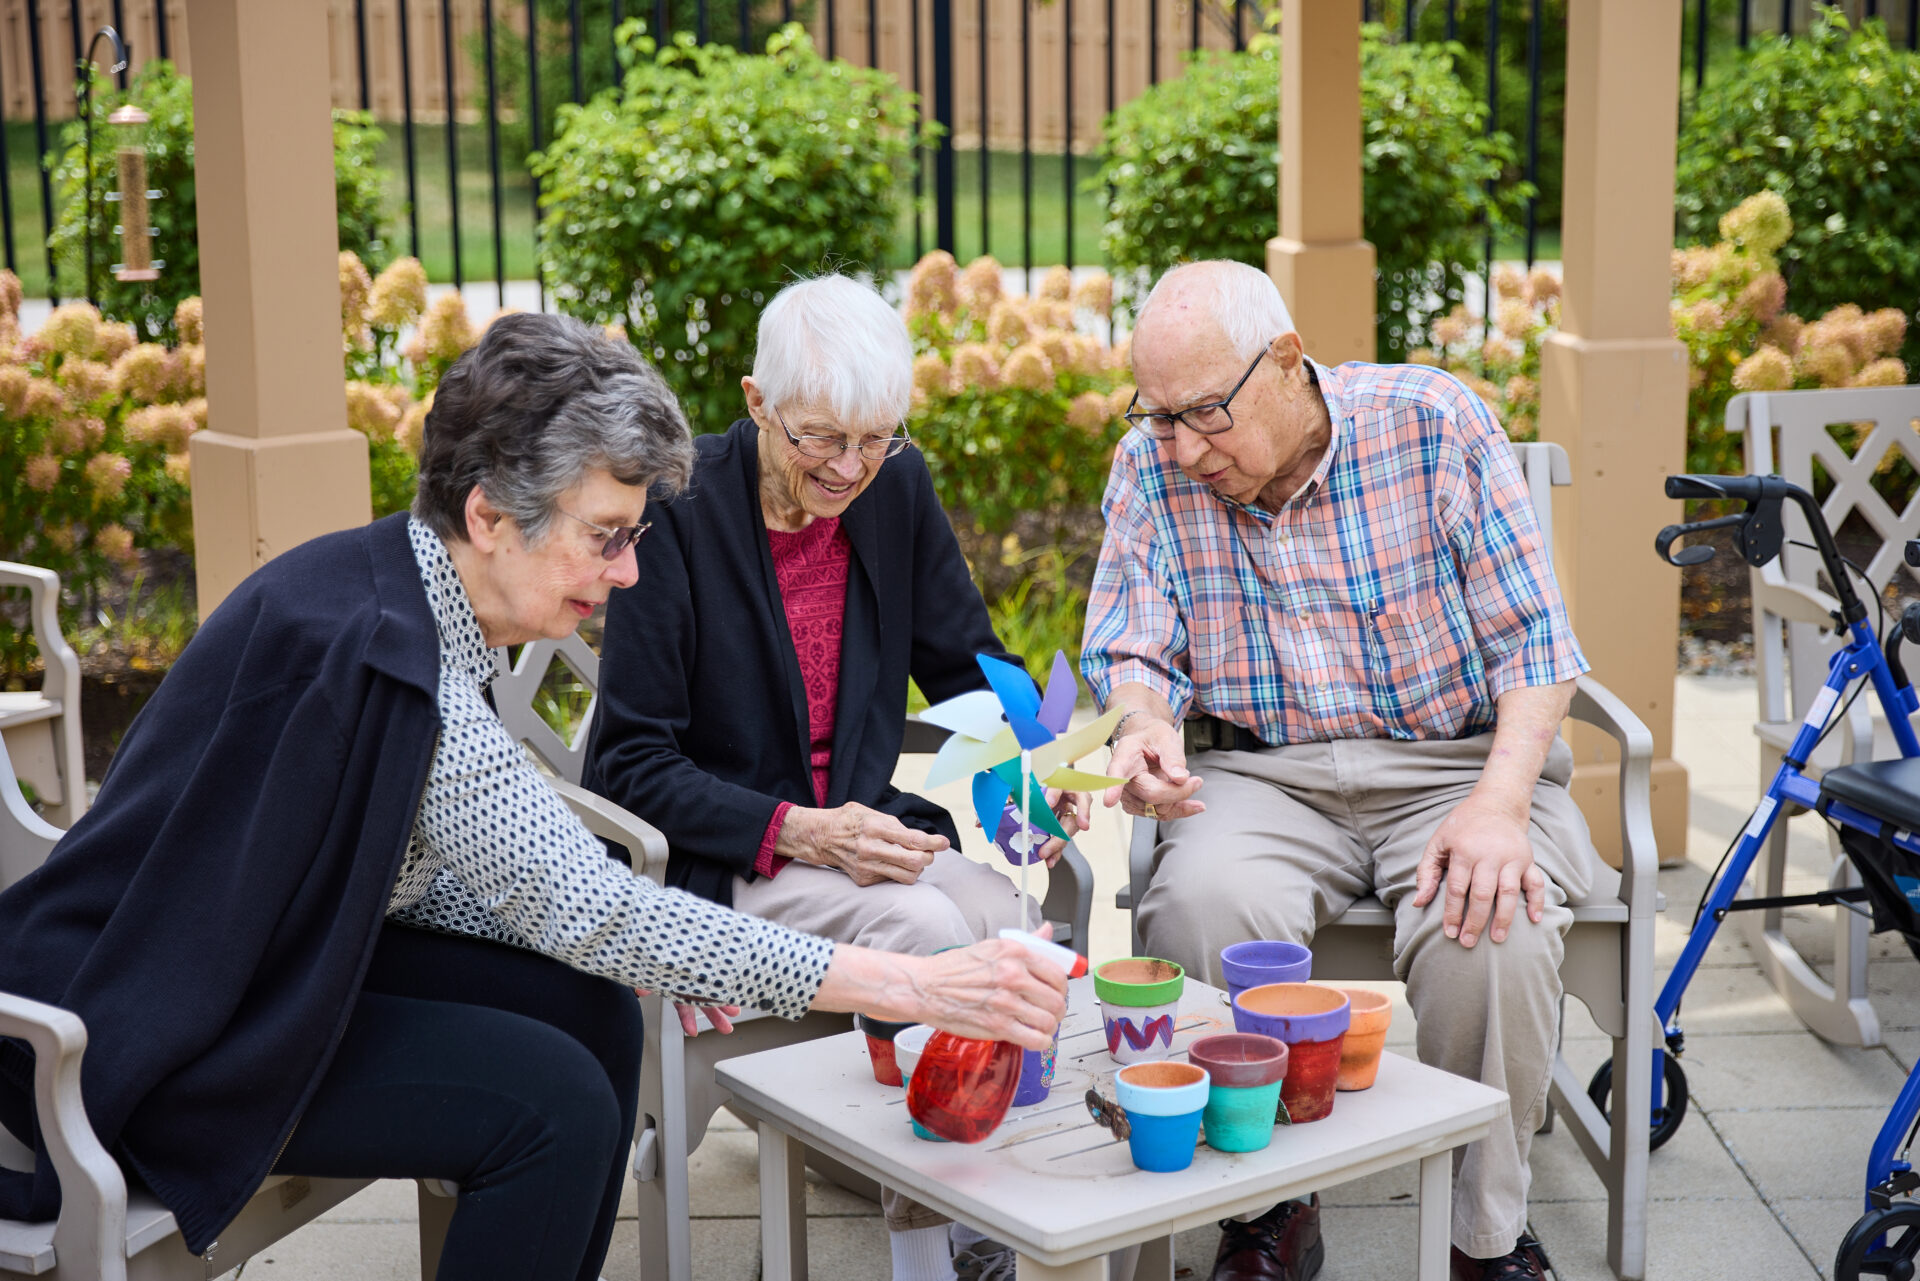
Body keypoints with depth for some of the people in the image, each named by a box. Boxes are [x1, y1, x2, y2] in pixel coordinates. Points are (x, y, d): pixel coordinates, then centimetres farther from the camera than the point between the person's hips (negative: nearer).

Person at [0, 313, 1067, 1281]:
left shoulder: (393, 586, 1)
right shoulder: (379, 655, -28)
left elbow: (421, 869, 9)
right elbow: (588, 909, -29)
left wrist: (655, 951, -3)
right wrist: (903, 985, -29)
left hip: (248, 966, 9)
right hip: (131, 1043, -9)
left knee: (589, 1013, 1)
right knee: (556, 1106, -18)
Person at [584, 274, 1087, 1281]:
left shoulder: (897, 488, 1)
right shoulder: (680, 508, -15)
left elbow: (968, 666, 14)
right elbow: (631, 763, -13)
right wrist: (794, 831, -25)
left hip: (859, 827, 5)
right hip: (713, 858, -5)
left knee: (1018, 924, -24)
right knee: (926, 930, -30)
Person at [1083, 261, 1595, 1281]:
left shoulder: (1433, 424, -7)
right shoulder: (1150, 467, 0)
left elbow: (1531, 639, -7)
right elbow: (1131, 650, 2)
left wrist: (1497, 806, -22)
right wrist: (1145, 727, -23)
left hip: (1454, 764, -1)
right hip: (1259, 776, 2)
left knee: (1490, 929, -32)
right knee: (1202, 903, -31)